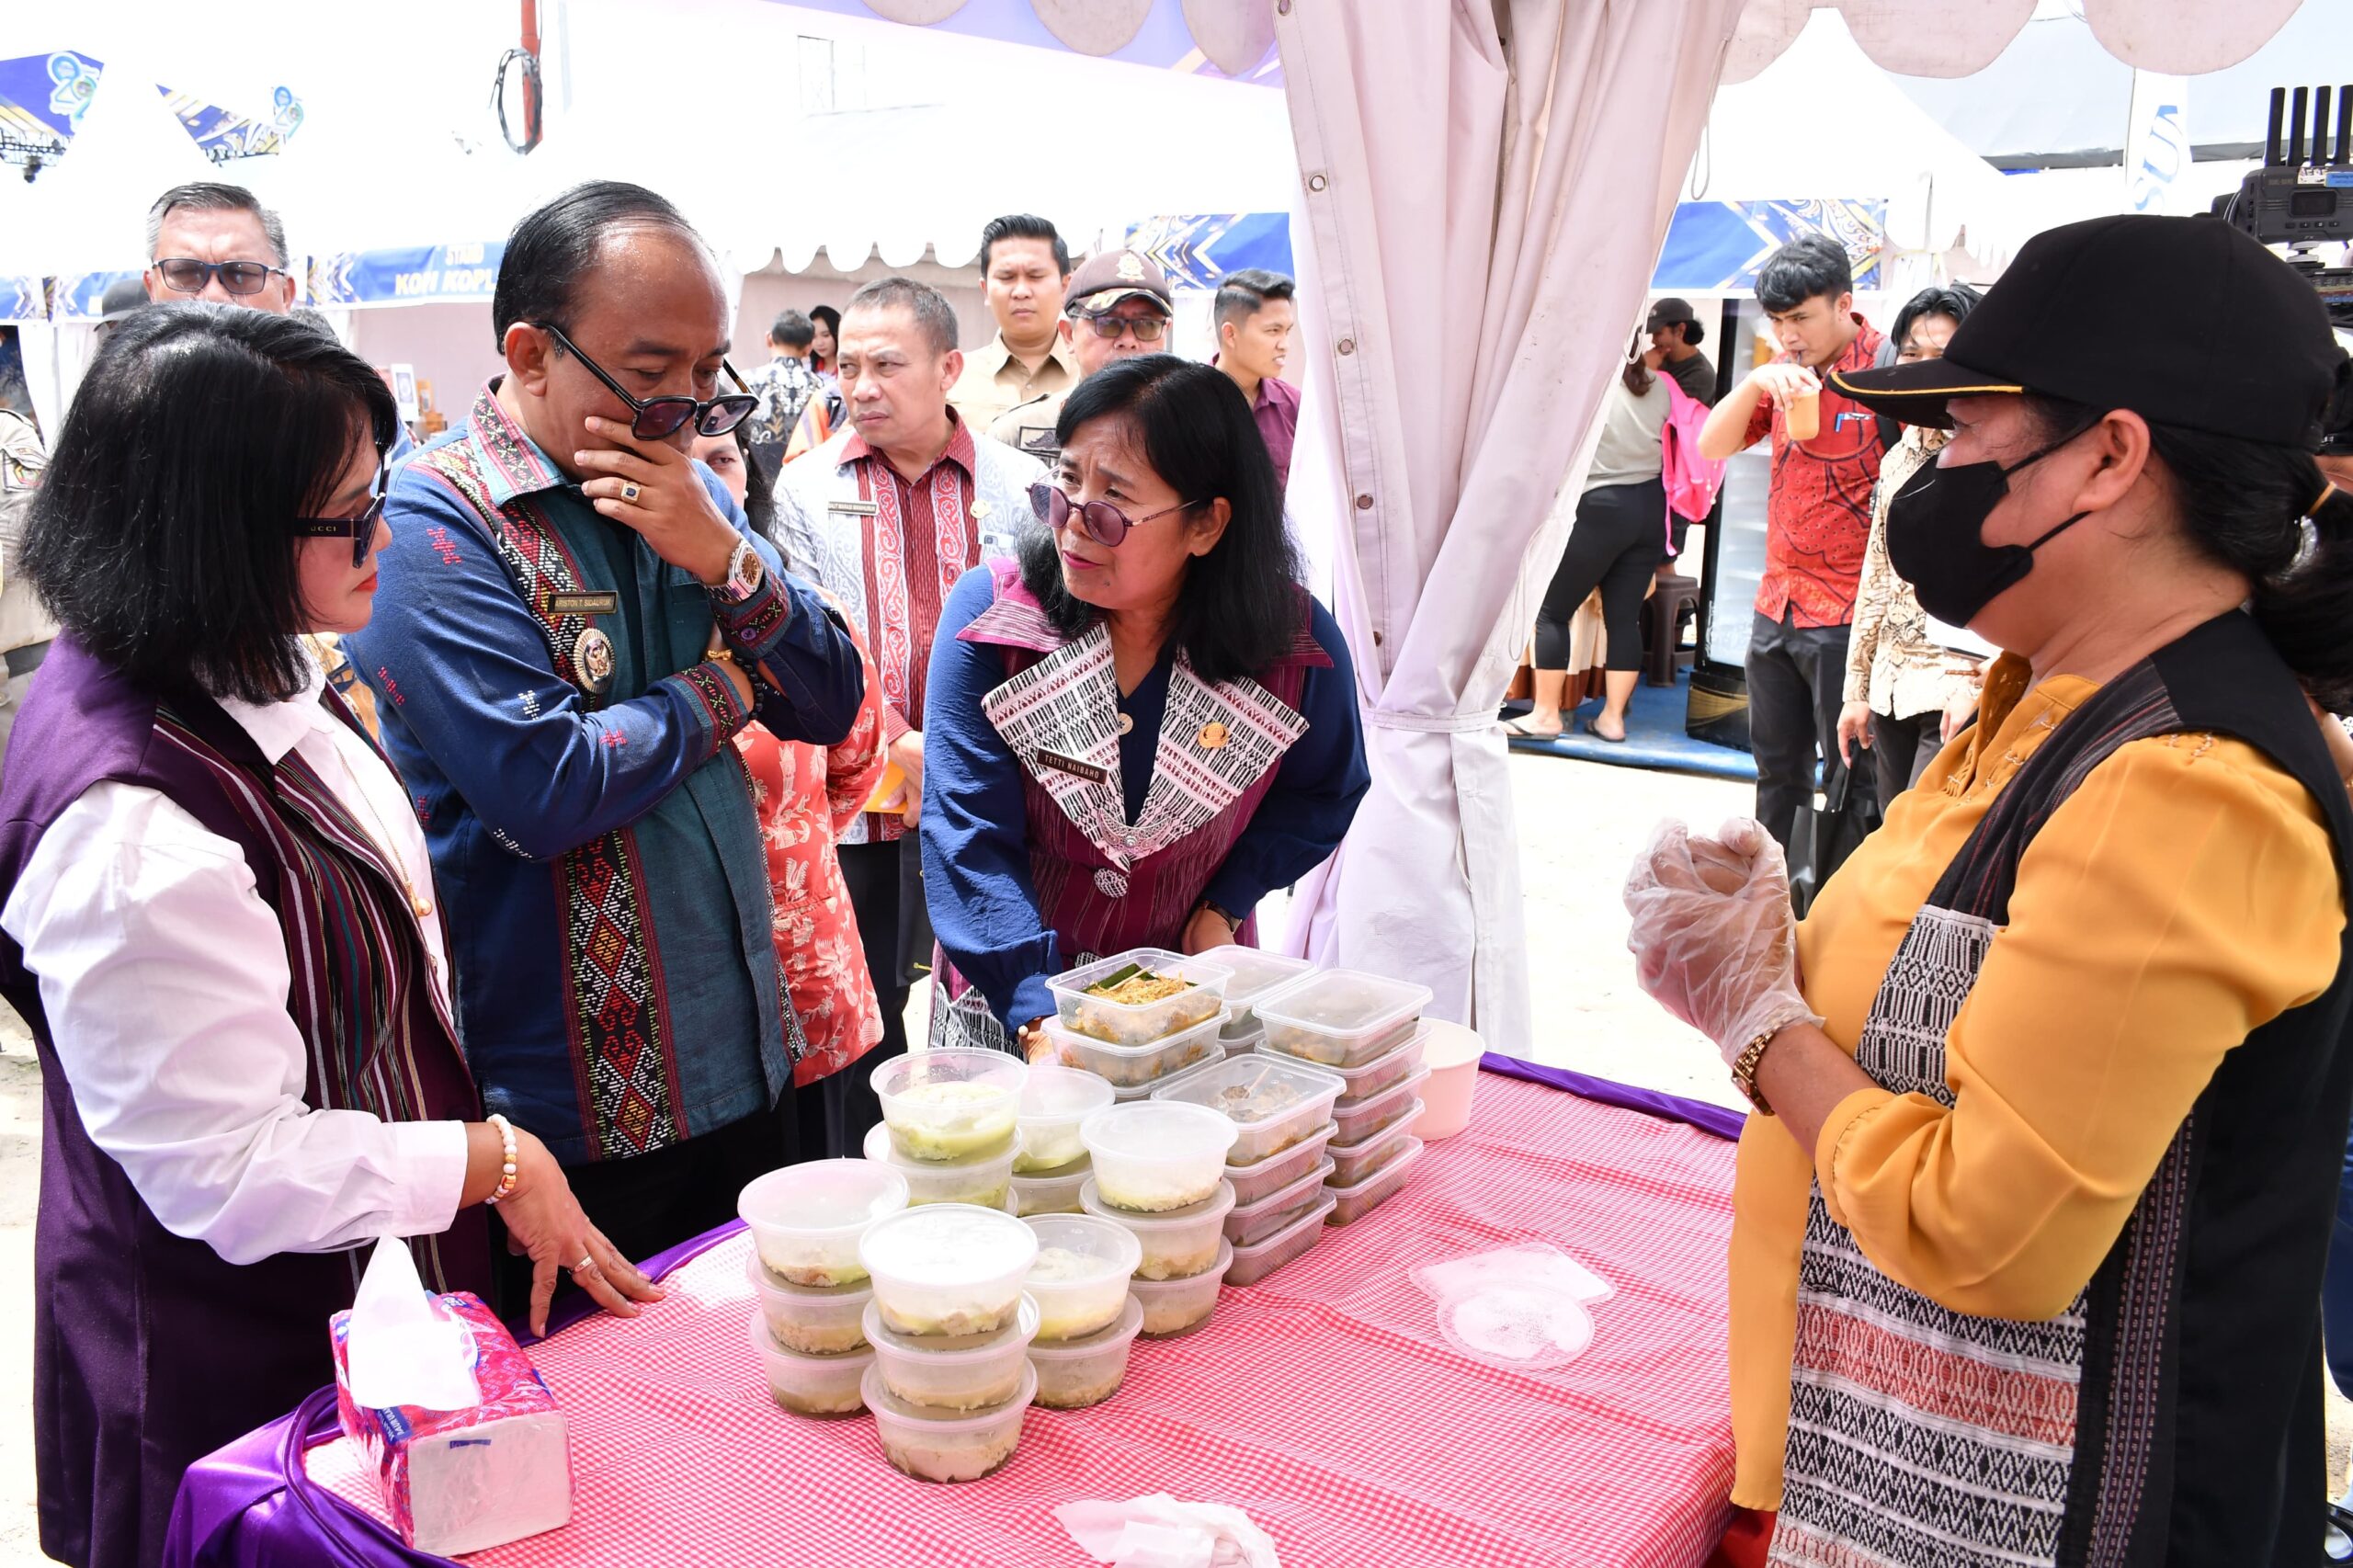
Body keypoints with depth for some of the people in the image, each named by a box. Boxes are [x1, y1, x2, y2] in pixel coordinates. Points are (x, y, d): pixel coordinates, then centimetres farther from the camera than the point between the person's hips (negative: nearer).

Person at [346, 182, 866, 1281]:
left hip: (745, 1066, 7)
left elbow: (831, 706, 4)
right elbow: (543, 792, -25)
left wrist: (725, 560, -13)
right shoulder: (431, 525, -15)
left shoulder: (685, 490, 8)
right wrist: (722, 689, -9)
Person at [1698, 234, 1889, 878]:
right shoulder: (1785, 368, 10)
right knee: (1778, 771, 18)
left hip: (1849, 616, -7)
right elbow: (1712, 446, 6)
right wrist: (1755, 383, -11)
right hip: (1776, 604, 7)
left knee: (1849, 782, 1)